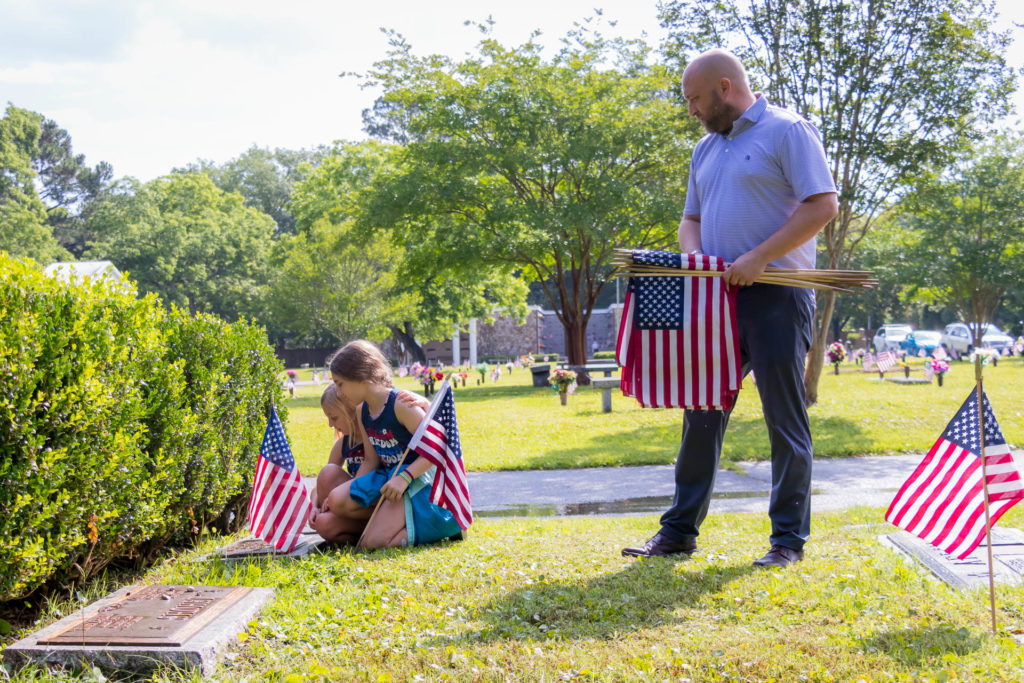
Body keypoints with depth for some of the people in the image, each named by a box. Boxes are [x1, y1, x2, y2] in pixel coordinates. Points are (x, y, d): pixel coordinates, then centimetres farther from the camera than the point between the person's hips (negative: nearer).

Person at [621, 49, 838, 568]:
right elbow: (691, 218, 24)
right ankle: (680, 530, 15)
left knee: (785, 420, -1)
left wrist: (758, 258, -18)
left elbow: (823, 205, -12)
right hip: (718, 297, 7)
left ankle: (789, 538, 7)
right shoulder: (707, 149, 20)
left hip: (775, 295, -7)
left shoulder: (786, 131, -3)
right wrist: (694, 255, 1)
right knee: (701, 415, 8)